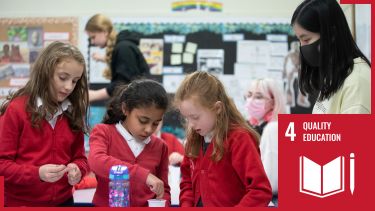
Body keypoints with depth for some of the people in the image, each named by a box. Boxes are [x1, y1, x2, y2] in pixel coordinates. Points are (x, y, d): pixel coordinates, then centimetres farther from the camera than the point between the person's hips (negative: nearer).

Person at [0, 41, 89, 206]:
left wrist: (77, 169, -13)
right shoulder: (16, 110, -10)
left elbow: (79, 157, 10)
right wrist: (37, 174, -25)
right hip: (21, 203, -5)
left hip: (63, 201, 5)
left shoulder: (72, 112, 5)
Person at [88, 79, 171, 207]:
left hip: (146, 207, 2)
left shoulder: (160, 147, 8)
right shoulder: (104, 132, -2)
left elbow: (164, 190, 14)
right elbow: (96, 161, -21)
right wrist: (143, 175, -27)